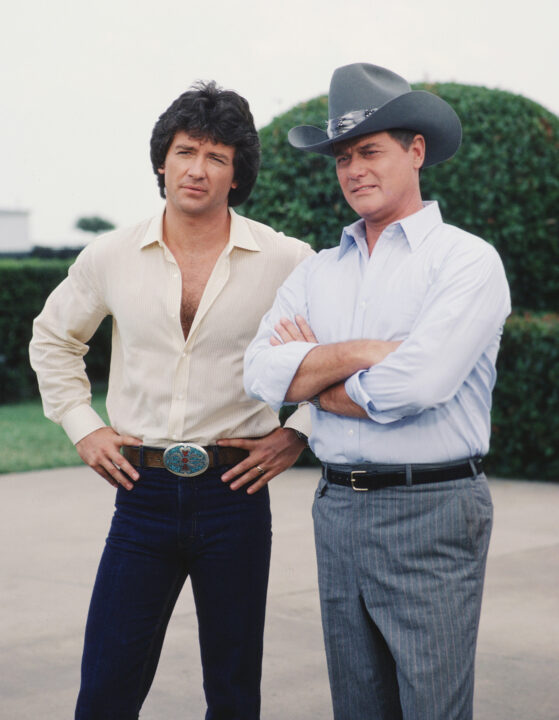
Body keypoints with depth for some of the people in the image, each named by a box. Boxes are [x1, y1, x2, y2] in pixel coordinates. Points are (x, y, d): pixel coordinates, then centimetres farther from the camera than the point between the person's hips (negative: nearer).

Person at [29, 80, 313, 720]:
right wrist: (81, 426, 9)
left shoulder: (286, 262, -4)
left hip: (235, 494, -1)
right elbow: (53, 338, 19)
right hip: (144, 492, 1)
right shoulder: (110, 258, 2)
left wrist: (297, 433, 0)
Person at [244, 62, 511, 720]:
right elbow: (261, 375, -2)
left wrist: (314, 374, -6)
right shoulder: (316, 273, 12)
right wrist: (358, 352, -12)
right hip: (337, 510, 6)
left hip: (431, 515, -6)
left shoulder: (466, 260, -6)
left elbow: (417, 383, -20)